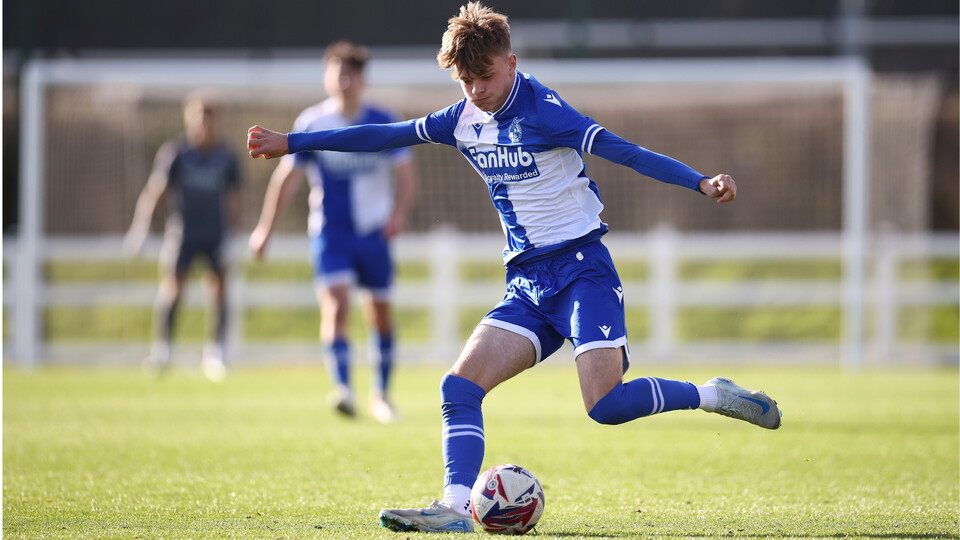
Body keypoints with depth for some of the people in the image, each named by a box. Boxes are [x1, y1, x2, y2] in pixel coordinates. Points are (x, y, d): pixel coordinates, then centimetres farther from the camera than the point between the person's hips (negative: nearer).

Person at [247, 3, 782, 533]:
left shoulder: (541, 111, -13)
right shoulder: (465, 118, 7)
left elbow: (624, 152, -20)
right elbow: (385, 135, 15)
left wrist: (701, 182, -33)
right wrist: (289, 143, 17)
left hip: (581, 268, -7)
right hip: (527, 284, 7)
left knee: (606, 405, -20)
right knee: (460, 386, -10)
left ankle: (711, 395, 2)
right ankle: (455, 507, -16)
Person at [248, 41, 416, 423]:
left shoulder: (382, 123, -1)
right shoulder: (312, 124, -4)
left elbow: (404, 173, 2)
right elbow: (287, 177, 3)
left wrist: (399, 213, -16)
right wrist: (265, 229, 5)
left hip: (374, 233, 2)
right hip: (329, 232, -2)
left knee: (380, 314, 9)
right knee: (335, 304, -21)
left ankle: (381, 395, 25)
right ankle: (342, 389, -31)